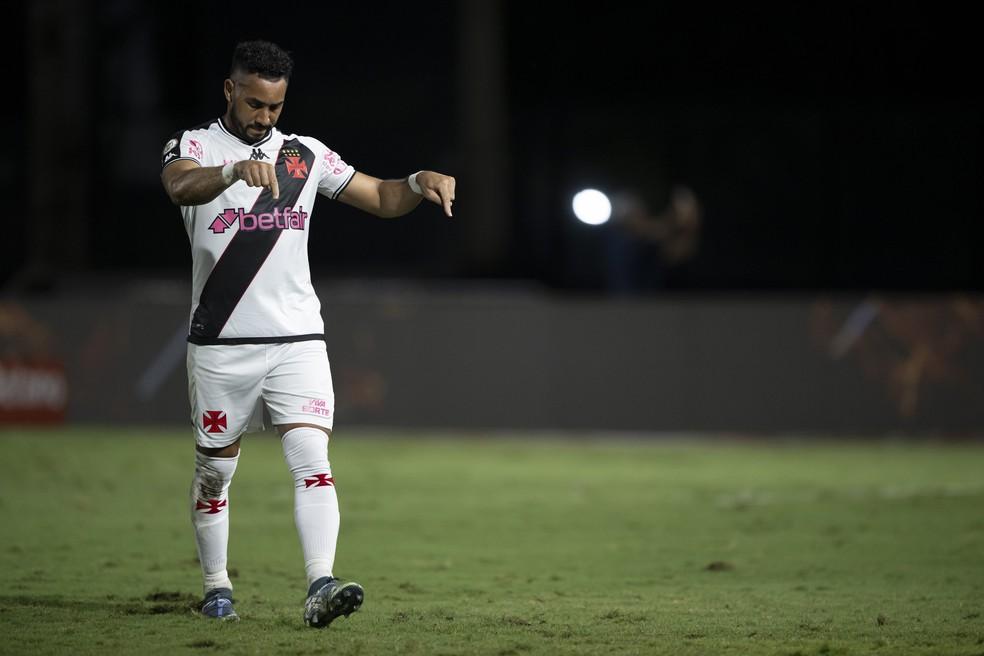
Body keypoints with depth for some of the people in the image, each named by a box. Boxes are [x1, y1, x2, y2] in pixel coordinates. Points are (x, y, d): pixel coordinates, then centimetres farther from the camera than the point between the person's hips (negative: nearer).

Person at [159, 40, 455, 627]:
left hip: (297, 340, 2)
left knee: (312, 458, -15)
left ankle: (321, 586, -25)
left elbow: (380, 198, 15)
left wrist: (419, 183, -8)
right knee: (215, 469, 9)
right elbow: (179, 186, -26)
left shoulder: (306, 155, 10)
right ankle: (217, 587, 26)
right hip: (221, 342, -1)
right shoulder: (194, 147, -2)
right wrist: (235, 170, -47)